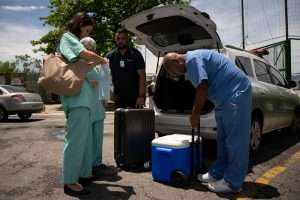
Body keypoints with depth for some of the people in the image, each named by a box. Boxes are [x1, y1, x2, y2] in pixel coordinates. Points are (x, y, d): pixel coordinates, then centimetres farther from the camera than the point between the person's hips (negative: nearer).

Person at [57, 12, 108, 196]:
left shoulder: (72, 40, 27)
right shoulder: (67, 37, -1)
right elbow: (86, 54, -17)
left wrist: (94, 63, 15)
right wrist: (103, 60, 1)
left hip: (82, 94, 10)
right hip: (76, 94, -10)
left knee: (85, 136, 11)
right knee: (76, 137, -11)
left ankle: (83, 172, 20)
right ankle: (70, 181, -4)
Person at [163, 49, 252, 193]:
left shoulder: (192, 59, -15)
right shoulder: (190, 63, 17)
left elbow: (203, 88, -22)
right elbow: (201, 90, 22)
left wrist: (195, 114, -13)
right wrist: (196, 112, 20)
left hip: (235, 92, -11)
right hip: (226, 94, 11)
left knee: (235, 139, -6)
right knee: (223, 138, 14)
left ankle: (233, 182, 2)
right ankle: (218, 173, 23)